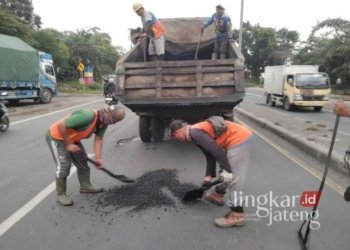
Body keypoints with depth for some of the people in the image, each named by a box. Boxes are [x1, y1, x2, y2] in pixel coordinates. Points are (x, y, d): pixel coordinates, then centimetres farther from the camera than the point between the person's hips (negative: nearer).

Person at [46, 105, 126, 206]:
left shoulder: (104, 121, -11)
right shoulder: (87, 116, -39)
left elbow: (99, 139, -5)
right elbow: (61, 125, -34)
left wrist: (98, 158, -14)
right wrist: (68, 144, -25)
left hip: (71, 138, 9)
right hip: (56, 137, -9)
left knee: (82, 161, 11)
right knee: (63, 166, -8)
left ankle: (85, 186, 26)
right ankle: (61, 195, 7)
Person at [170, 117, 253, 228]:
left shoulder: (195, 132, -14)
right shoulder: (197, 131, 17)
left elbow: (215, 149, -22)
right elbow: (210, 155, 19)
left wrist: (225, 170, -20)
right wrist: (209, 175, 18)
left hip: (238, 140, -11)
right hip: (242, 137, 11)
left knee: (234, 178, -6)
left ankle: (237, 215, 2)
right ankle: (218, 195, 42)